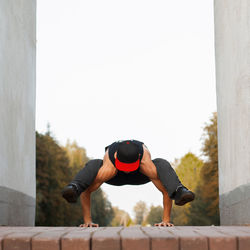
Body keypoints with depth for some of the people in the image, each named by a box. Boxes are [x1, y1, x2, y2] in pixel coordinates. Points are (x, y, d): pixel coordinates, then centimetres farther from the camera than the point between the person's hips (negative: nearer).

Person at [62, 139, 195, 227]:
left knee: (163, 164, -30)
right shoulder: (108, 168, -42)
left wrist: (166, 220, -35)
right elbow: (85, 192, -31)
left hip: (139, 176, 0)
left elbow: (166, 191, -34)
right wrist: (87, 220, -31)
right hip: (115, 177, 0)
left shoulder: (147, 164, -43)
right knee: (92, 165, -31)